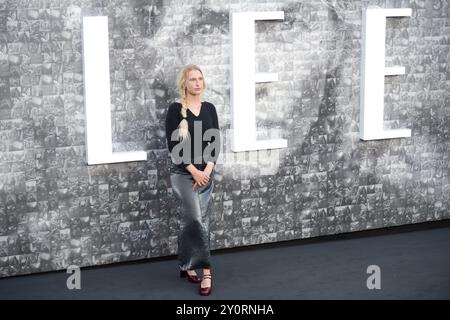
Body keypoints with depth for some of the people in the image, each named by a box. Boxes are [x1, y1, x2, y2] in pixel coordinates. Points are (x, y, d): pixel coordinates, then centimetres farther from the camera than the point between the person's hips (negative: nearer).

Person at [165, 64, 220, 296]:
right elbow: (173, 145, -11)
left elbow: (215, 142, 5)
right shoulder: (175, 110, -6)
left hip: (206, 173, 5)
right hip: (183, 174, -5)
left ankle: (187, 266, 20)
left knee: (190, 222, 10)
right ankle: (205, 271, -13)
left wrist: (208, 169, -8)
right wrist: (193, 171, -15)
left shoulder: (209, 109, 7)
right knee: (196, 221, -13)